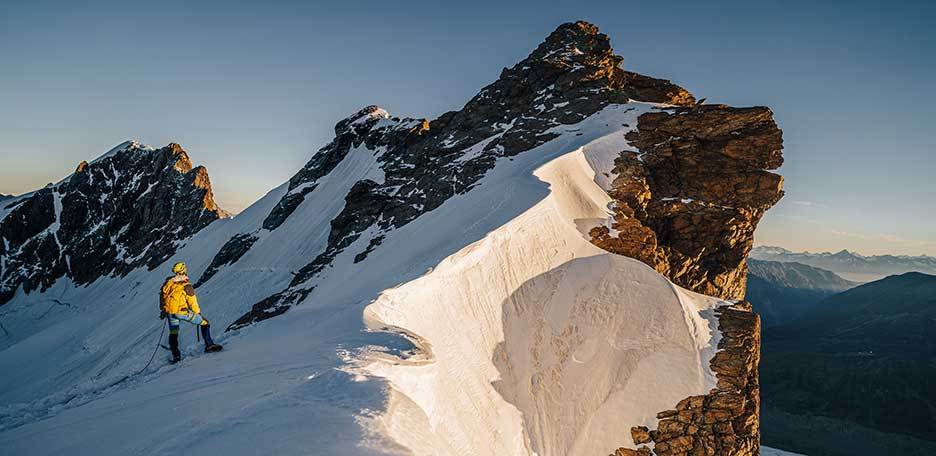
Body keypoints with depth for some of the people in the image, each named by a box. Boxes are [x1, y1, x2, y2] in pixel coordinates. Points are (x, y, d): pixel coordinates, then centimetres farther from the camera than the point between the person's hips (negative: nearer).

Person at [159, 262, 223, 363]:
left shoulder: (168, 283, 5)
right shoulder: (186, 286, -12)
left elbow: (162, 296, 15)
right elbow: (192, 302, -9)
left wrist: (163, 310, 29)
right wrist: (197, 311, 9)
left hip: (169, 312, 6)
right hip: (182, 312, -5)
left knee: (173, 333, 22)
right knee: (204, 323, 7)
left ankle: (176, 355, 20)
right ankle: (209, 345, 1)